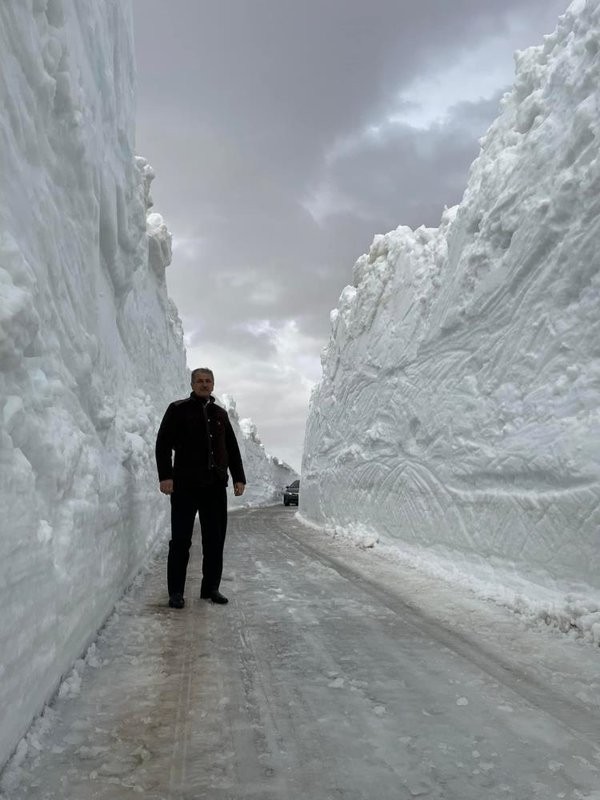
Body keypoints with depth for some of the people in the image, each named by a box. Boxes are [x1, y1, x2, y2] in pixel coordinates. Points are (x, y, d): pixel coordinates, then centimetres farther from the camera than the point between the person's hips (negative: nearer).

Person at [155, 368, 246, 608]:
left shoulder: (220, 414, 17)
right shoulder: (178, 409, 4)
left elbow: (232, 448, 22)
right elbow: (163, 444, -2)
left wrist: (238, 477, 14)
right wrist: (165, 476, -12)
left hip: (216, 486, 4)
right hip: (185, 485, -4)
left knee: (215, 539, 6)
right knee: (181, 540, -1)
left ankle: (211, 587, 18)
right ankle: (176, 591, 9)